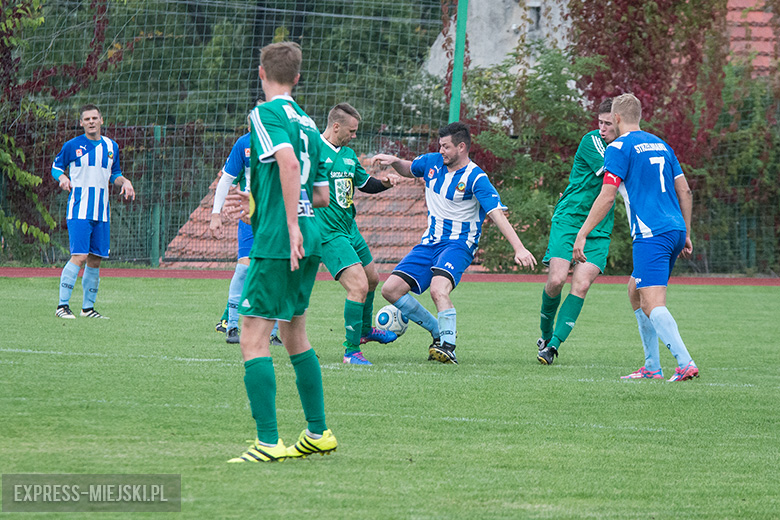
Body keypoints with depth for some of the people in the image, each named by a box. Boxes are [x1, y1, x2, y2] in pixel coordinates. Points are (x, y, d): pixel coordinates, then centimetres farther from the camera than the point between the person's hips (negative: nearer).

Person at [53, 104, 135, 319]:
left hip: (101, 212, 5)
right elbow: (56, 166, 8)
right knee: (79, 256, -15)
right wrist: (63, 178, -13)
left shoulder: (111, 146, 12)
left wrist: (124, 181, 2)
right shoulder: (72, 146, -2)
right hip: (79, 210, -5)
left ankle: (88, 307, 16)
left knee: (95, 259, 6)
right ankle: (62, 305, -12)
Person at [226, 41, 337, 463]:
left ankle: (268, 443, -14)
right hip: (311, 240, 8)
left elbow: (288, 161, -25)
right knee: (294, 335, 20)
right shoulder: (306, 123, 16)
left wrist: (291, 224, -26)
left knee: (253, 339, -7)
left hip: (277, 242, -8)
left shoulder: (267, 114, -7)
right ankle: (318, 432, 26)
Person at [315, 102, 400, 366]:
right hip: (329, 233, -9)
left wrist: (383, 182, 5)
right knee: (358, 286, -18)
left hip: (350, 228, 9)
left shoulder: (349, 154, 13)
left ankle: (365, 330, 49)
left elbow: (365, 183, 24)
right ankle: (351, 351, -8)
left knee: (371, 279, 24)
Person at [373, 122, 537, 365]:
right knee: (390, 290, -3)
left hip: (458, 244, -7)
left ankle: (447, 346, -30)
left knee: (438, 290, -35)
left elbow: (497, 215, -21)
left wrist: (519, 249, -31)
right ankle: (439, 330, 10)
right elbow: (408, 170, 27)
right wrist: (394, 161, 3)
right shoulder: (432, 162, 4)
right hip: (429, 243, 7)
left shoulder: (475, 178, -14)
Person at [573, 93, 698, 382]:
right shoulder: (660, 145, 19)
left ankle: (685, 363, -30)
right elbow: (684, 191, 19)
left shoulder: (619, 147, -4)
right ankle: (652, 367, 19)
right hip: (675, 229, 8)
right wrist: (686, 234, 25)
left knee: (652, 304, -14)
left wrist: (582, 235, -7)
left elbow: (606, 197, -10)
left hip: (651, 235, -8)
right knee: (635, 290, 21)